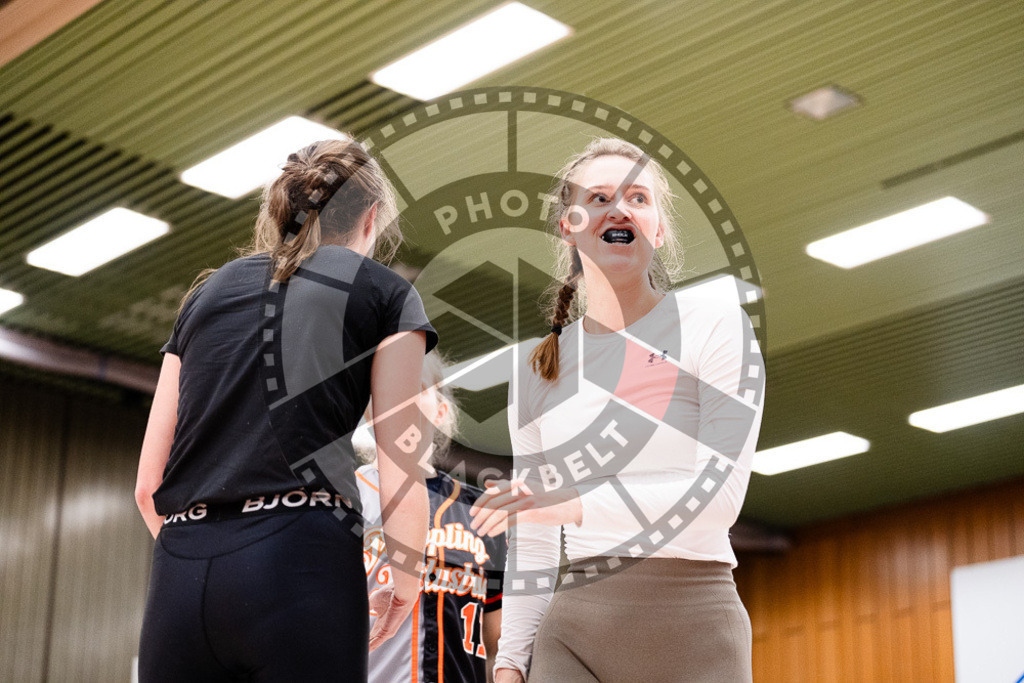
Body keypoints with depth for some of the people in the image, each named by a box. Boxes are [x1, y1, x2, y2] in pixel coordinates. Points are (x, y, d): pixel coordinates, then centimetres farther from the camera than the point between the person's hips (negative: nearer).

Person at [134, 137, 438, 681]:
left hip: (177, 577, 4)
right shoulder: (384, 293, 11)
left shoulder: (207, 292, 23)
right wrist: (404, 587, 18)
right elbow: (400, 484, 1)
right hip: (301, 565, -4)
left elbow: (147, 485, 18)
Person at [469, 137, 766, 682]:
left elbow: (719, 494, -12)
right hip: (573, 630, 3)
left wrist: (575, 505, -19)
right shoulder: (537, 371, 12)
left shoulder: (715, 326, -1)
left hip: (691, 622, -3)